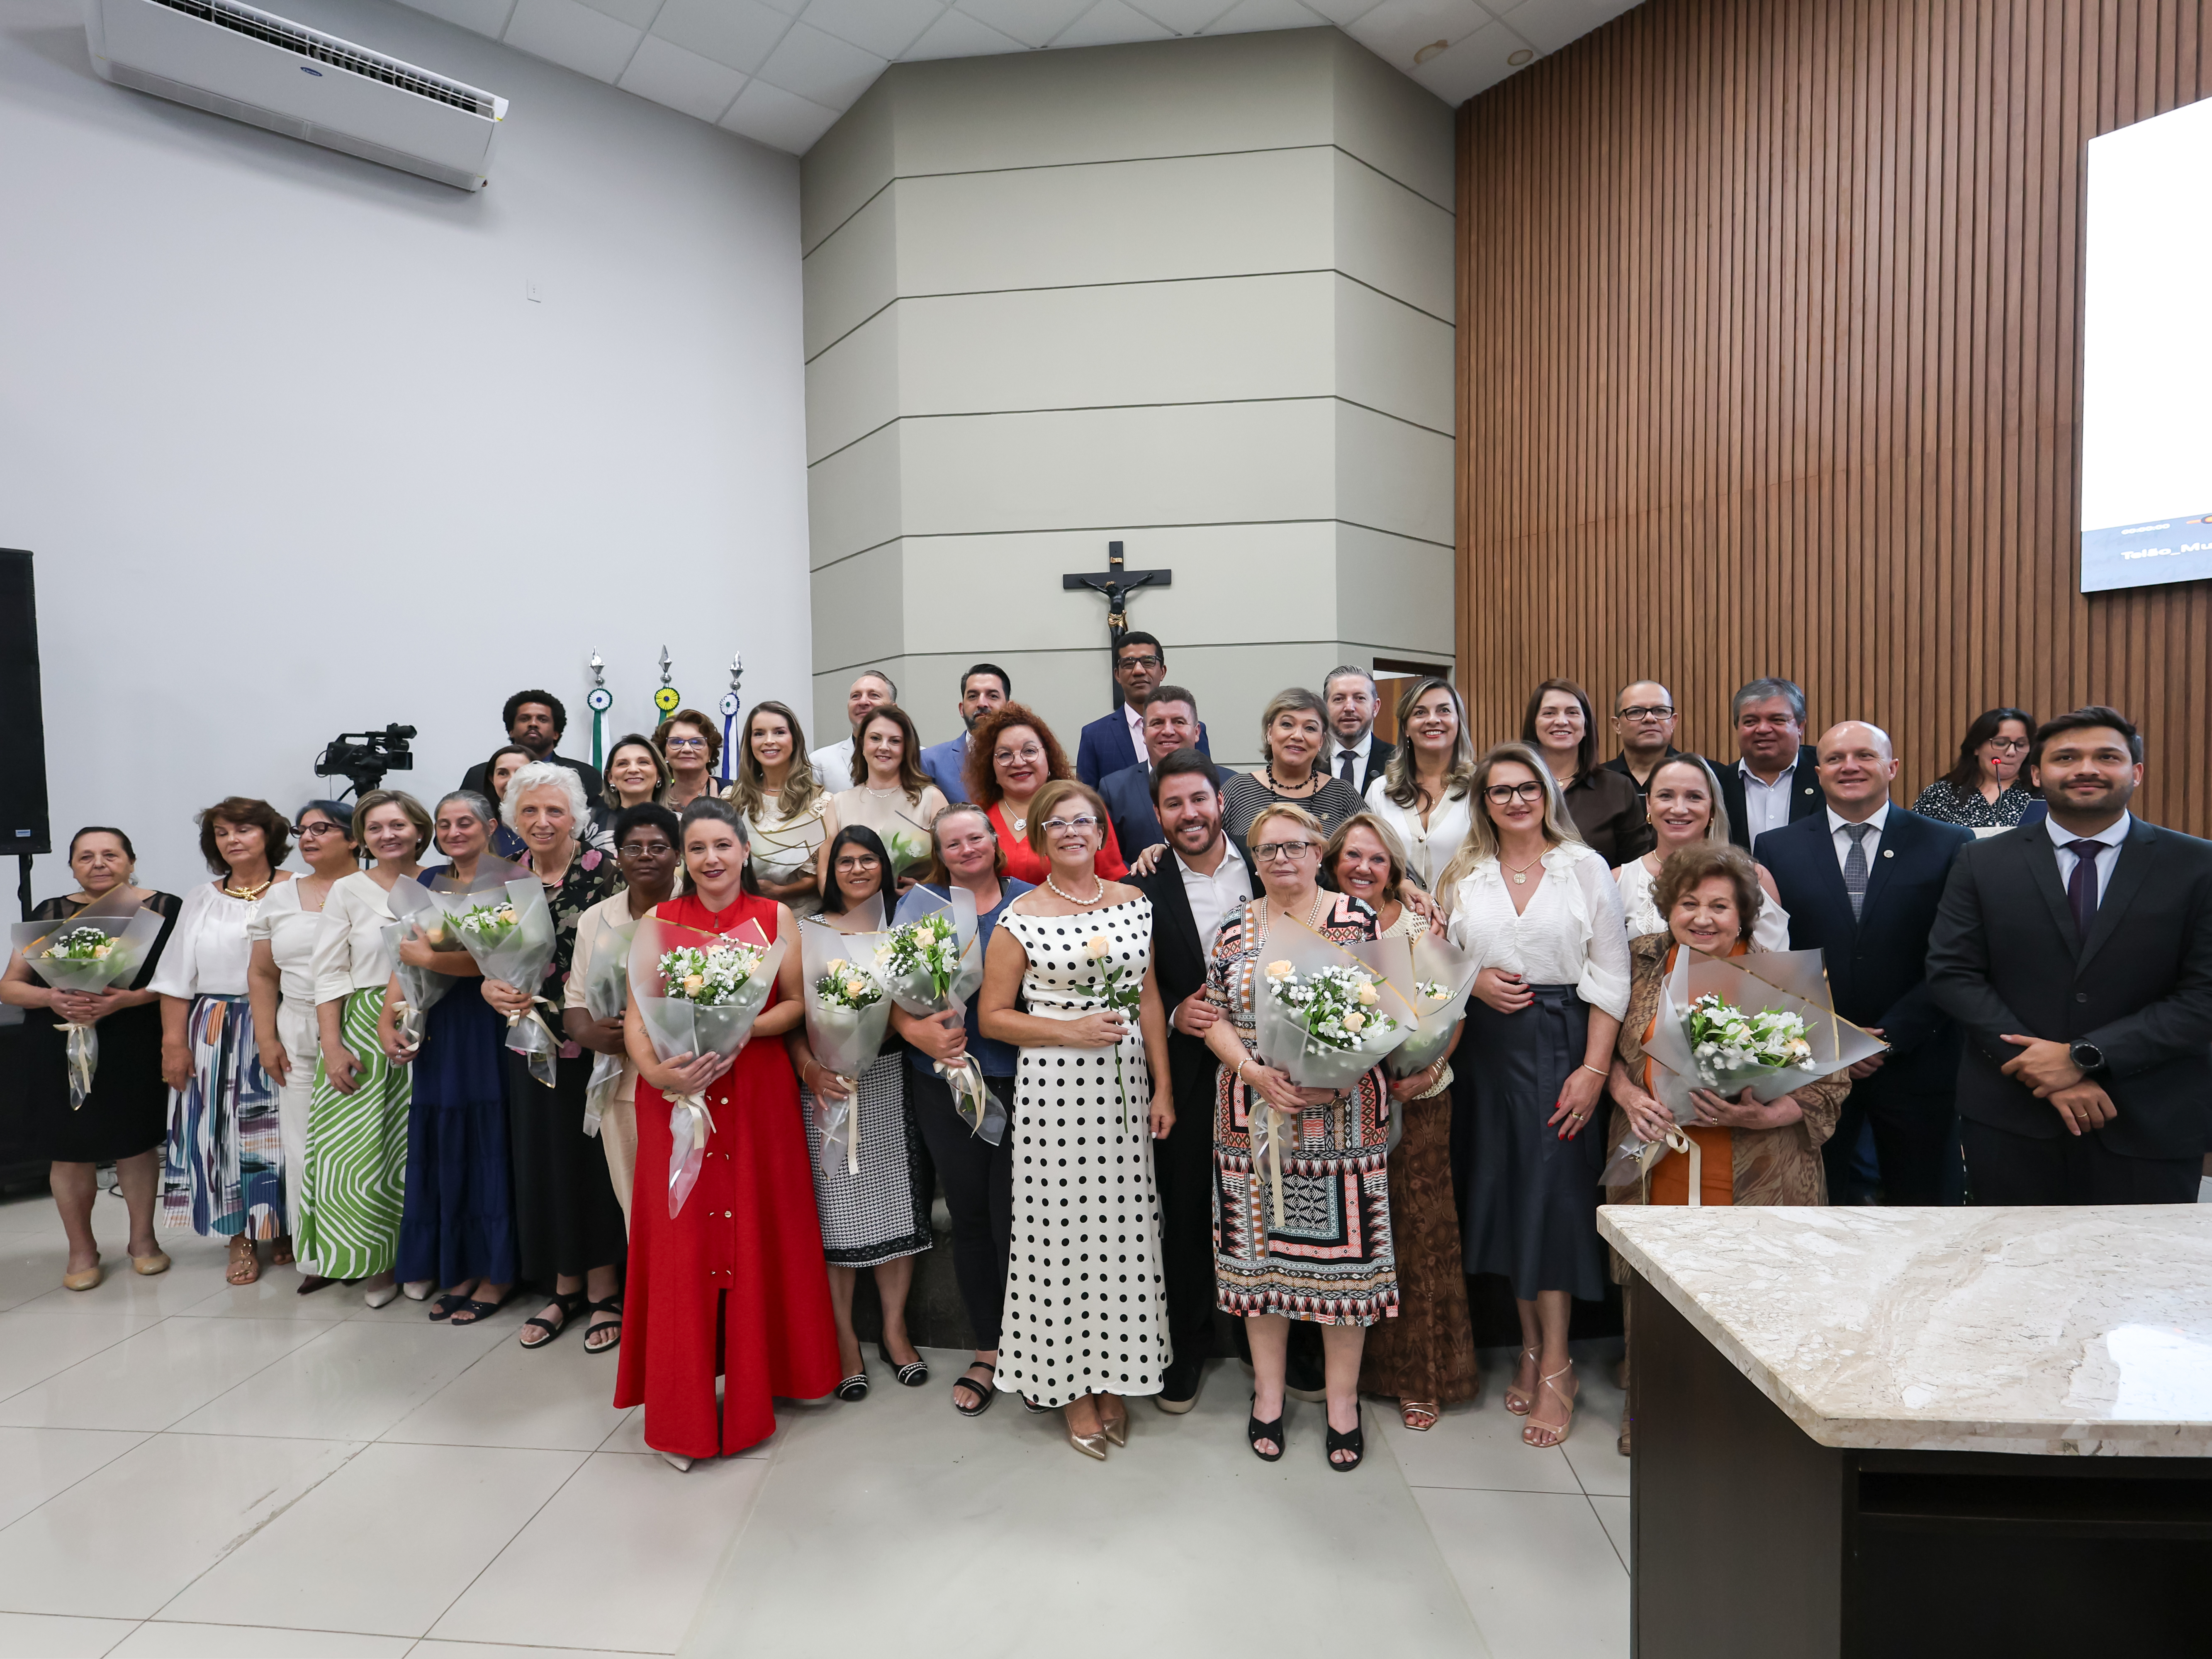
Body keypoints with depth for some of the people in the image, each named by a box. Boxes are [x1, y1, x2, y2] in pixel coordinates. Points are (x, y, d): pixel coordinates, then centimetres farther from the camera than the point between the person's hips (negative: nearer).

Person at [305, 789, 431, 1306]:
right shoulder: (348, 891, 2)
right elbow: (330, 976, 0)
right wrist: (332, 1047, -7)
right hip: (365, 1029, -1)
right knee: (361, 1150, 1)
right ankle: (379, 1261, 17)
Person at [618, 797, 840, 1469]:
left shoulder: (775, 918, 5)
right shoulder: (659, 922, 6)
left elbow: (796, 1003, 1)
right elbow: (637, 1016, 0)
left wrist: (744, 1029, -16)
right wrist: (655, 1070, -18)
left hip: (757, 1092, 0)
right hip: (675, 1097, 0)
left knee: (755, 1235, 4)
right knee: (681, 1242, 2)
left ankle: (752, 1385, 23)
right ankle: (682, 1412, 15)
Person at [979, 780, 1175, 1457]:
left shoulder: (1135, 903, 7)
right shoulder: (1021, 919, -5)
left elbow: (1150, 1000, 10)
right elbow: (992, 1017, -2)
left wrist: (1162, 1087, 5)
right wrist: (1072, 1031, -14)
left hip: (1125, 1085, 4)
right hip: (1053, 1089, -3)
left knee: (1125, 1224, 9)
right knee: (1062, 1229, 3)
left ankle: (1114, 1377, 27)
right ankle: (1072, 1386, 22)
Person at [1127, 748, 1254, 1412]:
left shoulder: (1265, 872, 1)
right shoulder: (1144, 890, -1)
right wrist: (1174, 1014, -15)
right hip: (1185, 1073, 0)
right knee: (1186, 1213, 10)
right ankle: (1188, 1349, 31)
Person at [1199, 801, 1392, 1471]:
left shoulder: (1356, 919, 0)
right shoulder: (1235, 930, 6)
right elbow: (1214, 1019, 5)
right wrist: (1255, 1072, -11)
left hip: (1343, 1116, -2)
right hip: (1254, 1115, 2)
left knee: (1342, 1251, 3)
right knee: (1260, 1249, 9)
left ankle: (1343, 1402, 22)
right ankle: (1268, 1395, 26)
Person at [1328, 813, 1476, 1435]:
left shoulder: (1420, 925, -2)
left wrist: (1429, 1070, -14)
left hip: (1417, 1099, -1)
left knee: (1421, 1232, 4)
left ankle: (1423, 1378, 20)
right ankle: (1353, 1367, 27)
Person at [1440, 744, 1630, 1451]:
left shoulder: (1585, 867, 0)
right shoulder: (1464, 875, 7)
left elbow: (1611, 975, -4)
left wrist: (1594, 1069, -11)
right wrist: (1474, 982, -9)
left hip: (1563, 1044, -3)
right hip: (1489, 1047, 3)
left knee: (1553, 1193, -2)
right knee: (1504, 1193, 7)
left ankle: (1556, 1367, 10)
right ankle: (1530, 1347, 23)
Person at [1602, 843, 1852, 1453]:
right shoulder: (1639, 962, 4)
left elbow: (1828, 1083, -2)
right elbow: (1604, 1047, 13)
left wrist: (1760, 1118, -17)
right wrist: (1628, 1094, -5)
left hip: (1753, 1178, -2)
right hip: (1655, 1169, 2)